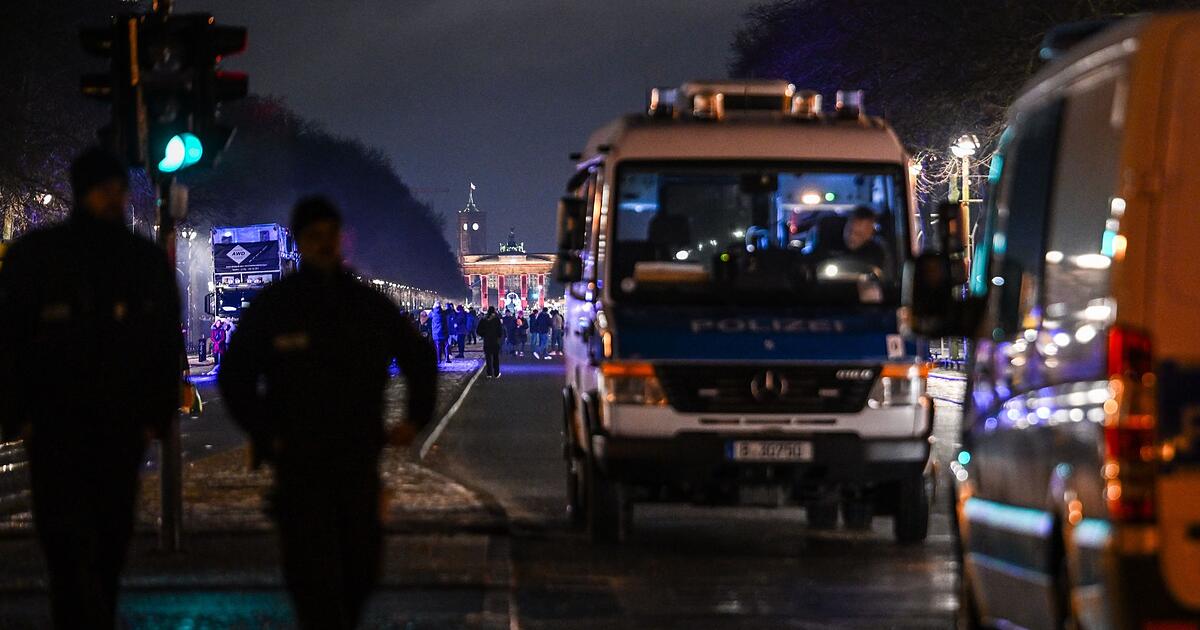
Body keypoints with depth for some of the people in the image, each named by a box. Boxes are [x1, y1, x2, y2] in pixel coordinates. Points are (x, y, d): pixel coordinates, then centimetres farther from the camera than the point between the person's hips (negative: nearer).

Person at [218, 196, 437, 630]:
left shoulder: (370, 305, 8)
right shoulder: (273, 306, 0)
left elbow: (419, 357, 22)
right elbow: (235, 378, 5)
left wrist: (416, 419, 11)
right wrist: (264, 435, -5)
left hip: (359, 459, 4)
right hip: (299, 461, -4)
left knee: (362, 568, 7)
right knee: (314, 570, -11)